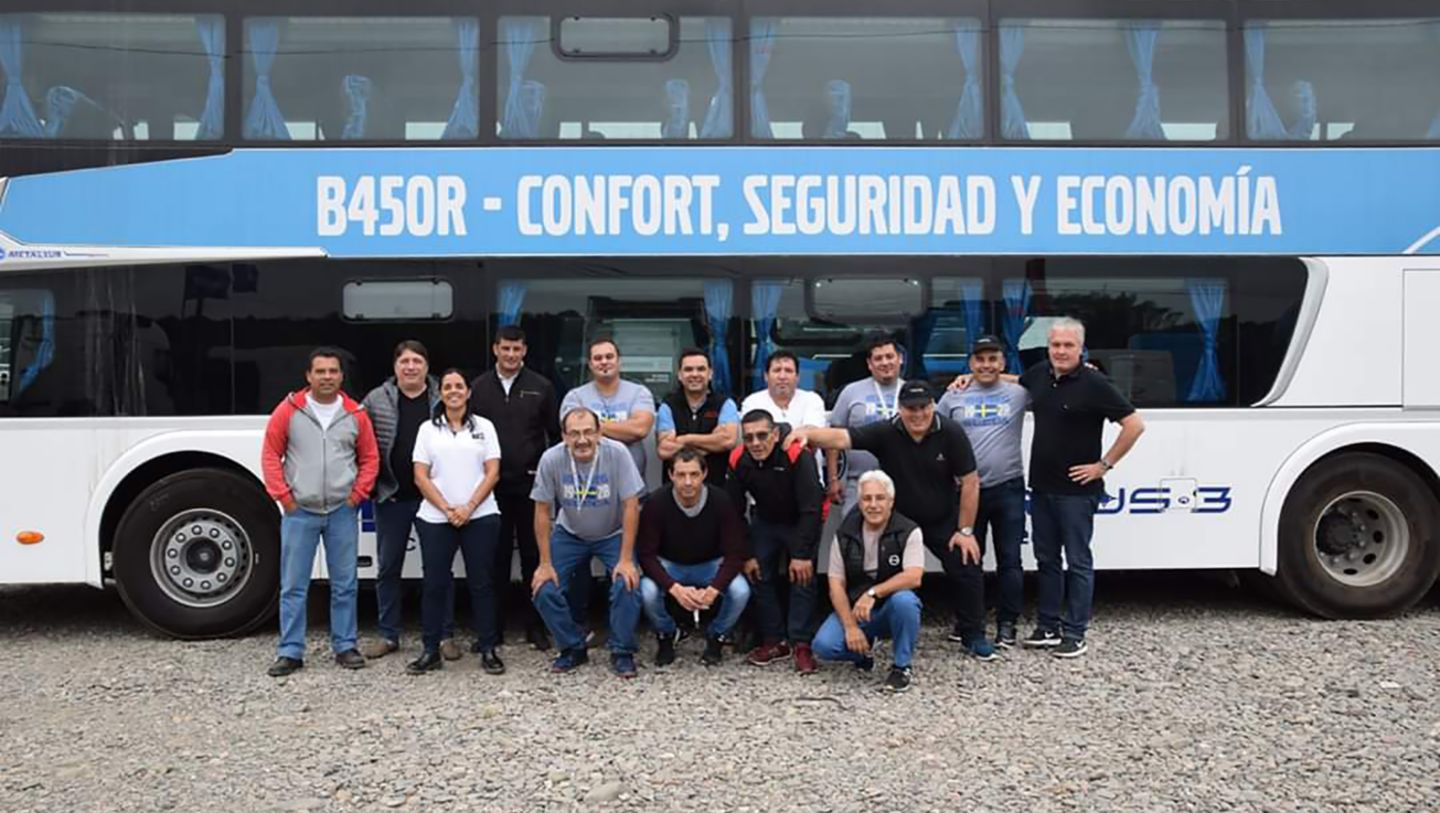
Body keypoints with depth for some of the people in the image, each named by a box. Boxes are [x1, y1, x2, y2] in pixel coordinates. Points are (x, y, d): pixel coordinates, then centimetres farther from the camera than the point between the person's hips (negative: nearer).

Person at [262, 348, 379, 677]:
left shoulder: (356, 414, 3)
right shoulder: (289, 410, -2)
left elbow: (370, 458, 9)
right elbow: (270, 455, 1)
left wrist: (357, 494, -1)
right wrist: (283, 495, -5)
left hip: (342, 512, 1)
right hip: (299, 512, -1)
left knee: (345, 584, 8)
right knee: (293, 586, 3)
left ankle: (345, 647, 19)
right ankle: (290, 652, 10)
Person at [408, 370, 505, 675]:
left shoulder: (484, 427, 8)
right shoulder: (428, 429, 9)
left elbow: (493, 473, 1)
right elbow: (421, 477, 2)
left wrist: (469, 507, -10)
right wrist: (446, 509, -9)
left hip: (479, 516, -1)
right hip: (435, 519, 1)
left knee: (482, 583, 1)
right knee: (435, 584, 2)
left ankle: (488, 650, 7)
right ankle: (431, 652, 10)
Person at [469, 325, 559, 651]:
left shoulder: (541, 387, 5)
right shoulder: (479, 388, 8)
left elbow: (555, 434, 6)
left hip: (530, 484, -1)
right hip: (492, 485, 1)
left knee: (533, 556, 4)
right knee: (496, 557, 5)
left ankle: (536, 627, 12)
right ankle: (493, 628, 13)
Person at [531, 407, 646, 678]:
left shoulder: (617, 454, -26)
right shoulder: (551, 459, -22)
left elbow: (631, 506, -21)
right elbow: (542, 511, -12)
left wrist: (626, 559, -21)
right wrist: (545, 563, -11)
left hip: (613, 535, -2)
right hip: (569, 534, 2)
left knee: (627, 584, -23)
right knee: (544, 590, -11)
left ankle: (622, 653, -1)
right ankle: (573, 648, 11)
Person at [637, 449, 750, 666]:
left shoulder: (721, 502, -23)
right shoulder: (656, 504, -24)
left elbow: (735, 553, -20)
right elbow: (646, 555, -22)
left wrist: (713, 589, -35)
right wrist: (675, 588, -37)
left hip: (711, 565, 0)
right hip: (669, 565, 0)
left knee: (741, 591, -28)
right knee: (647, 592, -31)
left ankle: (716, 636, 4)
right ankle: (666, 635, 3)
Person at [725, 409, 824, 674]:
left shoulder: (797, 455, -33)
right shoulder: (738, 460, -20)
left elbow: (811, 508, -28)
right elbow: (734, 510, -9)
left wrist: (802, 554, -27)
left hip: (801, 521, -4)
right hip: (765, 520, 4)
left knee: (802, 577, -12)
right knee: (760, 576, 1)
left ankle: (801, 644, -4)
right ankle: (775, 641, 12)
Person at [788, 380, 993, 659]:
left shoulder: (951, 433, -19)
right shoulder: (885, 433, -19)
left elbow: (970, 482, -14)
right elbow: (841, 438, -29)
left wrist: (965, 530, -12)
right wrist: (808, 433, -50)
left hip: (943, 521, 0)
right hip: (896, 520, 0)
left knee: (968, 571, 2)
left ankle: (973, 635, 22)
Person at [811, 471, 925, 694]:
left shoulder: (908, 532, -11)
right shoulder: (845, 535, -3)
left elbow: (914, 577, -24)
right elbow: (836, 584, -4)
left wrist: (873, 593, -35)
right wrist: (850, 627, -16)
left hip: (891, 609, -2)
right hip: (854, 609, 2)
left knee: (904, 600, -37)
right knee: (824, 645, -23)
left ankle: (901, 667, -13)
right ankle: (864, 650, 12)